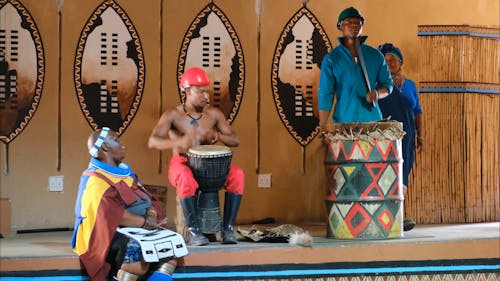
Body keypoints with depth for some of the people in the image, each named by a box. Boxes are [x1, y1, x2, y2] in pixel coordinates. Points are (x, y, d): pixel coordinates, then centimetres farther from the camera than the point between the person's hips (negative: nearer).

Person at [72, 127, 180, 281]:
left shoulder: (125, 172, 18)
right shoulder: (95, 180, -10)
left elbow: (149, 200, 13)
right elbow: (111, 214, -23)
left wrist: (151, 214, -10)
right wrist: (145, 221, -15)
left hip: (136, 232, 9)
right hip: (109, 235, -9)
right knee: (138, 254, -35)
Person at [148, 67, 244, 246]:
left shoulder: (214, 114, 4)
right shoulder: (173, 115, -6)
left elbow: (235, 141, 4)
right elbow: (152, 141, -19)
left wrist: (218, 136, -19)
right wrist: (178, 142, -38)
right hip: (182, 164, -3)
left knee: (237, 175, -26)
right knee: (186, 178, -40)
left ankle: (228, 228, -24)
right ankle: (193, 231, -33)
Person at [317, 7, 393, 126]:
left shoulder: (375, 56, 10)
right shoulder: (331, 59, 2)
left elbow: (387, 84, 16)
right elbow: (325, 96, 0)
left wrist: (377, 94, -8)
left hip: (372, 120, 2)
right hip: (344, 122, -2)